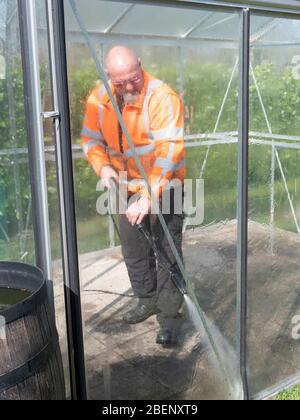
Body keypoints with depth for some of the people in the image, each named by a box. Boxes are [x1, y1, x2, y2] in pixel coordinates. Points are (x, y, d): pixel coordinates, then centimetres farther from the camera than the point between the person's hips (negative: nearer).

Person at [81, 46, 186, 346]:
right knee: (133, 249, 17)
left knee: (167, 251, -2)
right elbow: (90, 138, 6)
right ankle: (147, 300, 37)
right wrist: (103, 166, -14)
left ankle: (168, 316, 13)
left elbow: (169, 152, -31)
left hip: (163, 186, -6)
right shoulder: (98, 99, -7)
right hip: (128, 186, 6)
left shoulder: (162, 97, -24)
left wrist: (149, 197, -35)